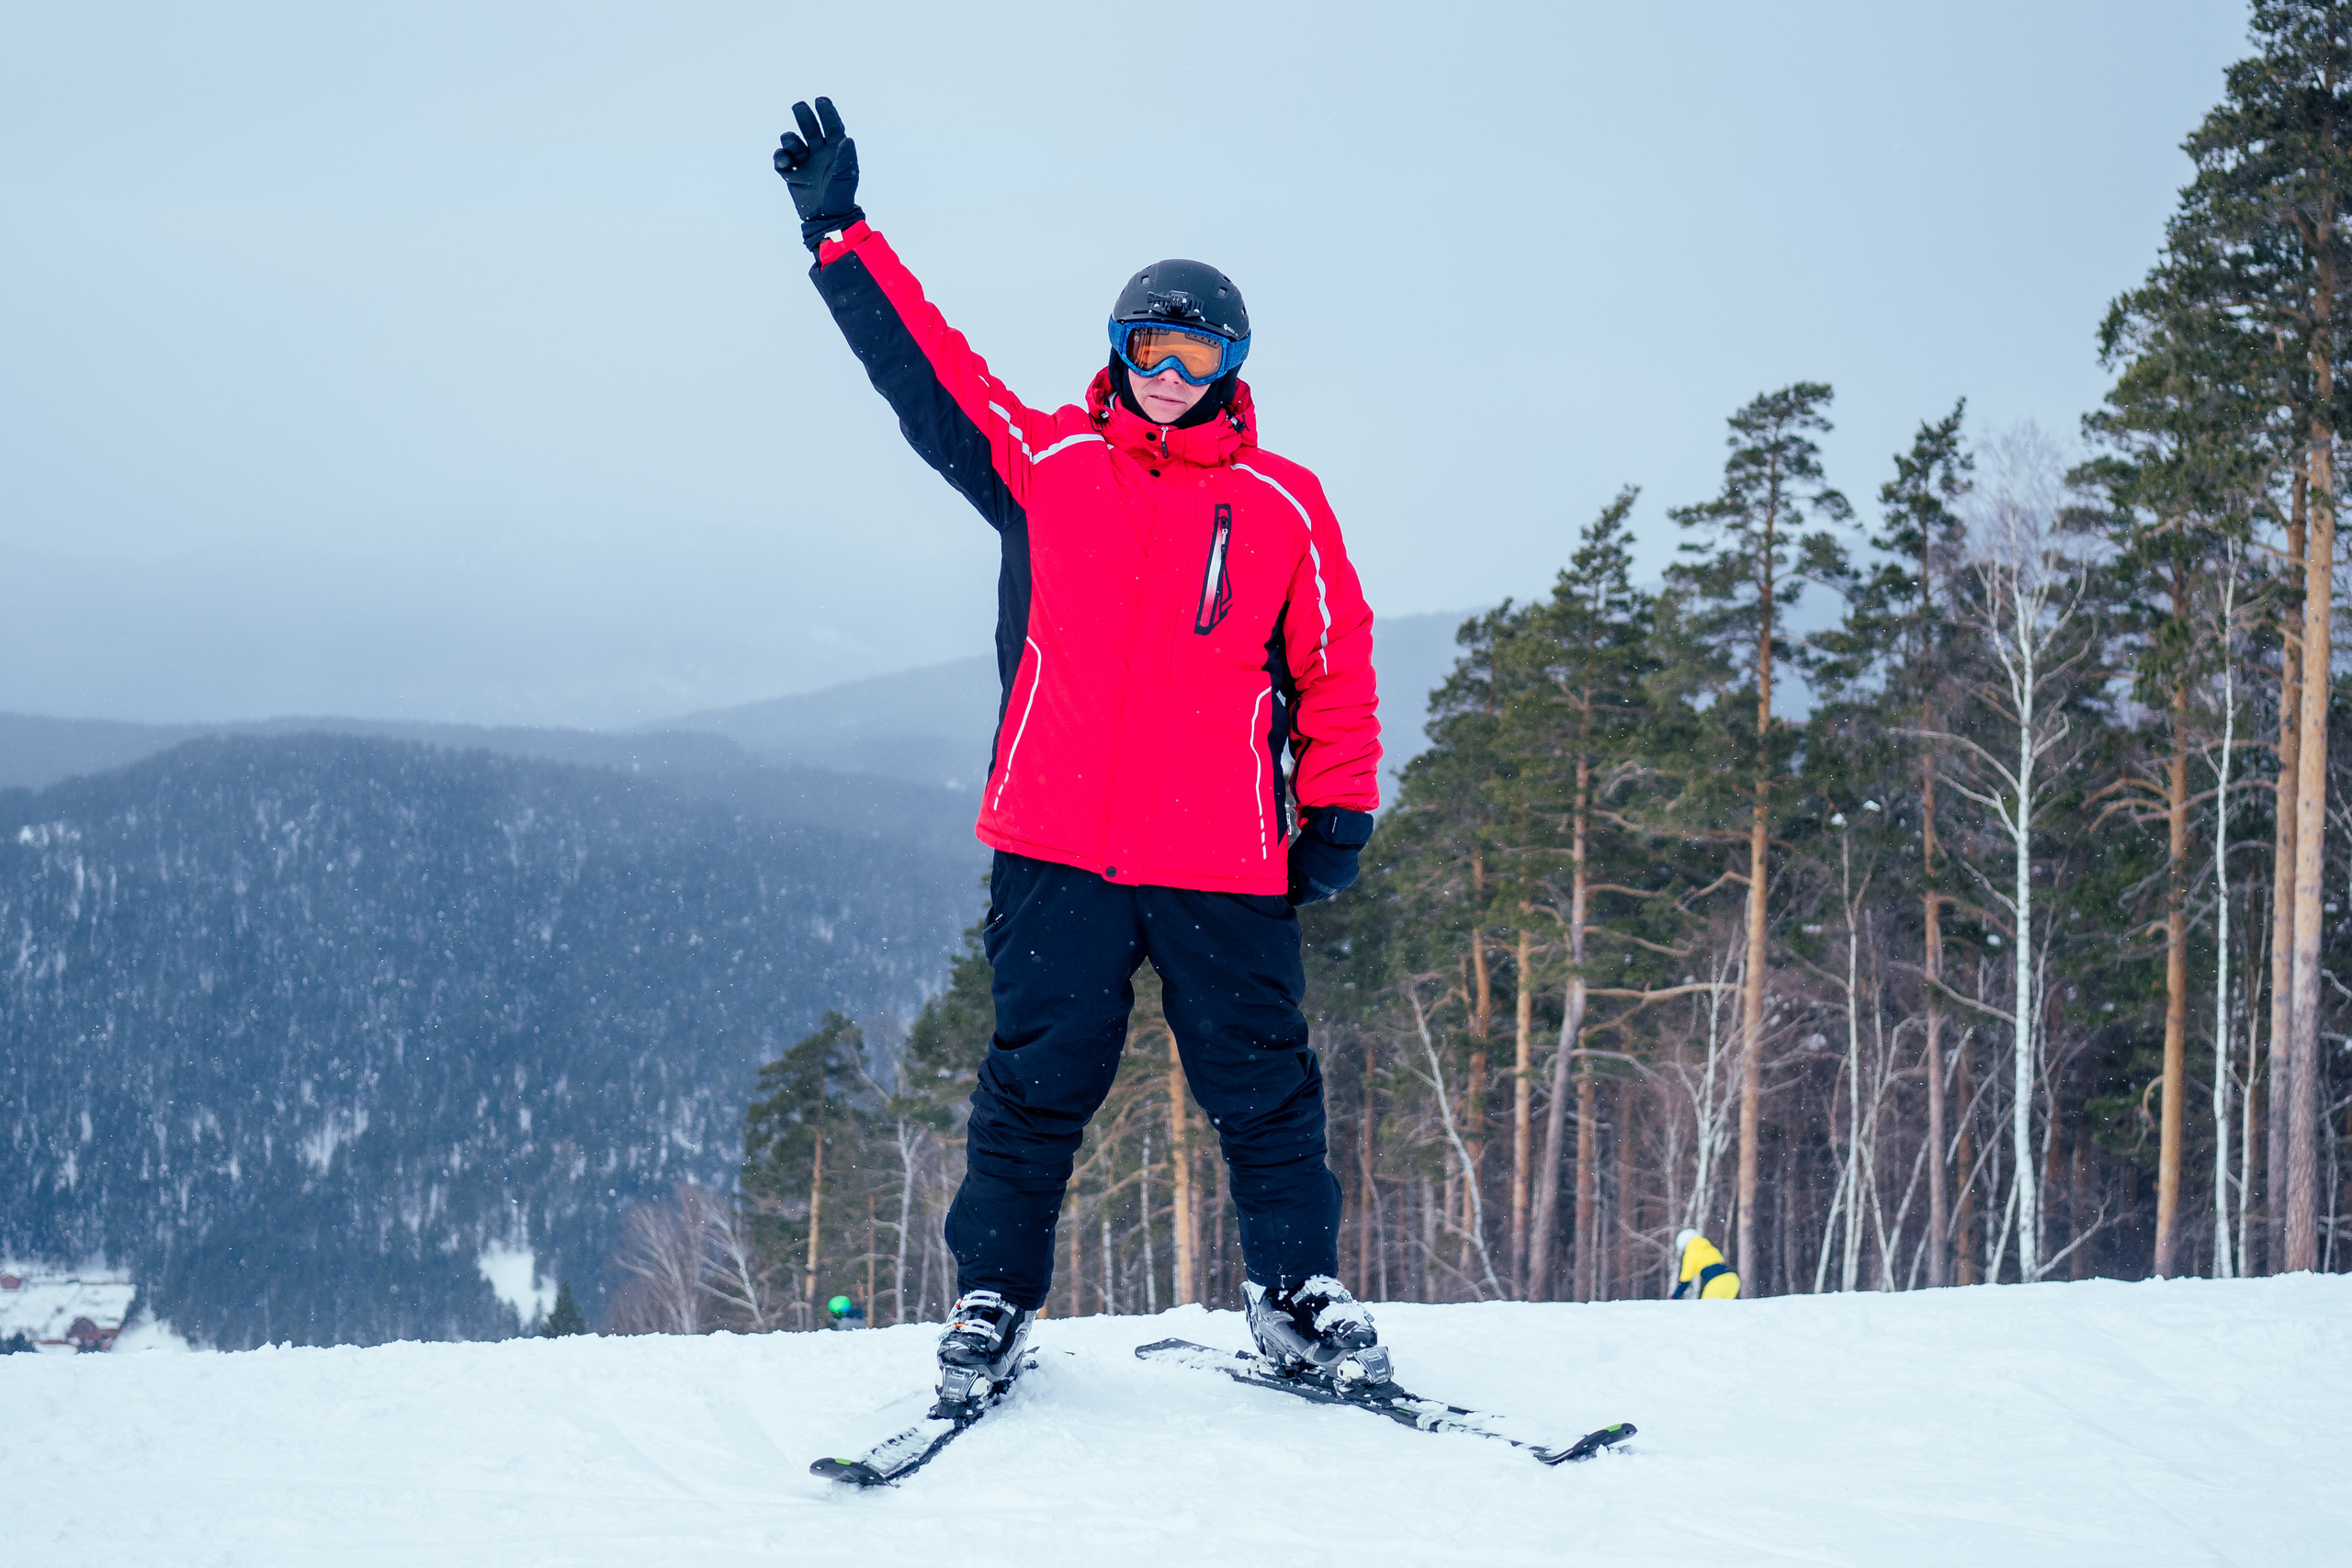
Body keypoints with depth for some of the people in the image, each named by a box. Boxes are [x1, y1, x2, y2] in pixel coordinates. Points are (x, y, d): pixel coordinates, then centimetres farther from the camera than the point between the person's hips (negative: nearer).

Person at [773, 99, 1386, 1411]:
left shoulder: (1282, 505, 7)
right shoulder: (1046, 463, 8)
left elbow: (1335, 665, 11)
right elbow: (924, 368, 8)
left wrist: (1340, 807, 6)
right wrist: (839, 231, 4)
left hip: (1225, 861, 0)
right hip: (1058, 847, 0)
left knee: (1263, 1085, 4)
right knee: (1038, 1081, 2)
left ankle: (1300, 1296, 18)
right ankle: (994, 1301, 13)